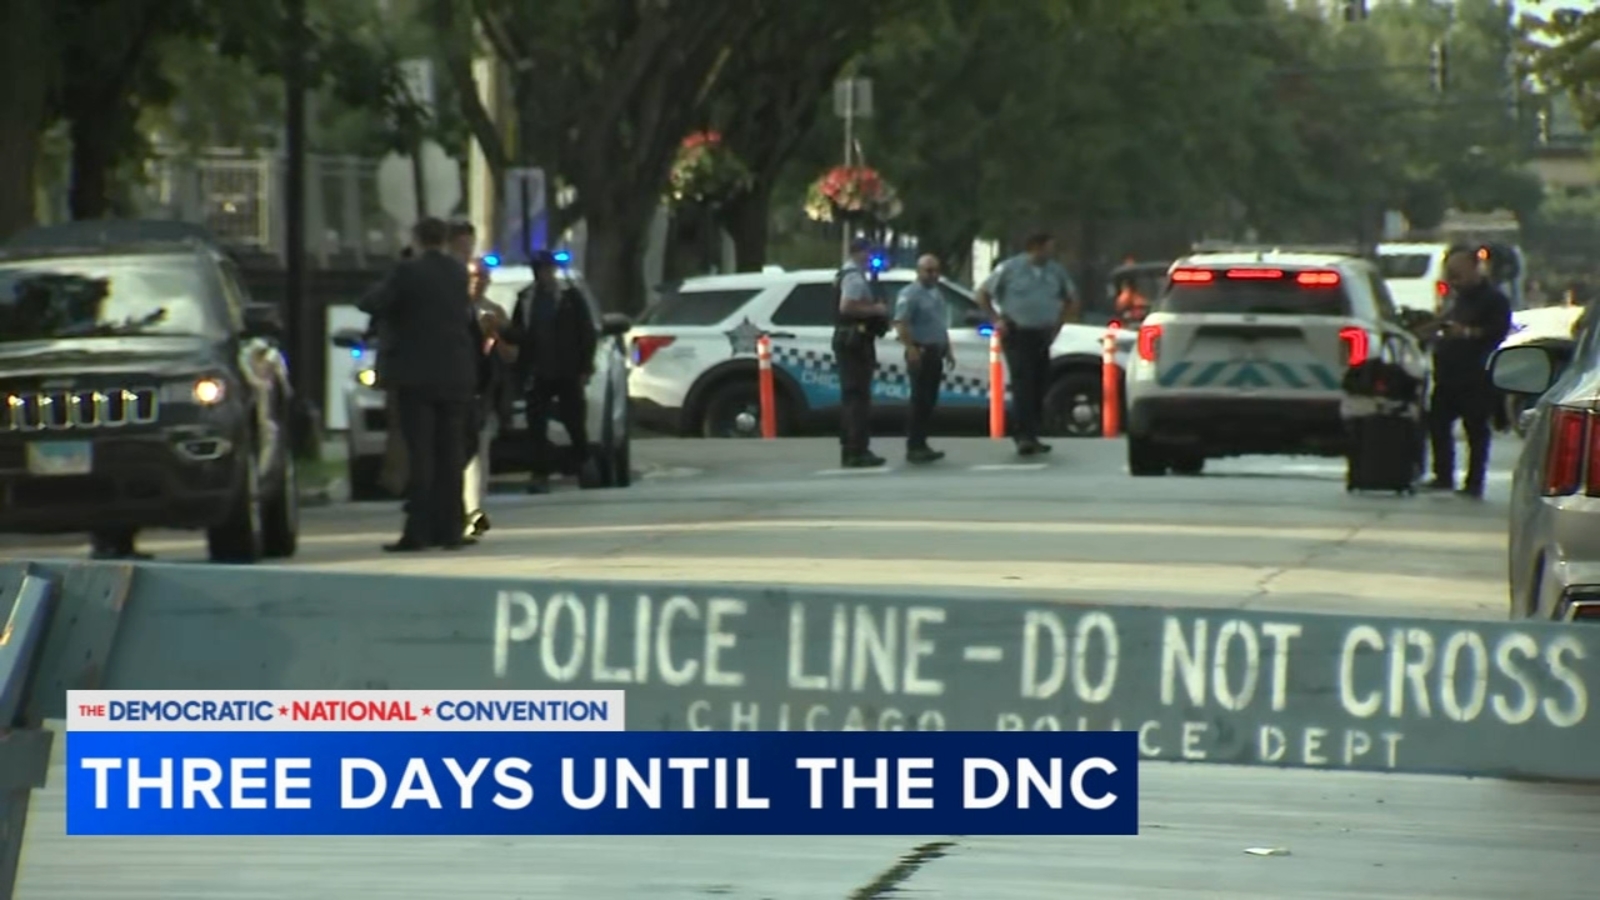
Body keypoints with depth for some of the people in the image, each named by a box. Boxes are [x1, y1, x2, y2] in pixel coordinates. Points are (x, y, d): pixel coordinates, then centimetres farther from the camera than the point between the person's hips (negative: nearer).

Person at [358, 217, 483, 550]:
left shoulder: (409, 272, -10)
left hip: (417, 375, -4)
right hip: (456, 376, 4)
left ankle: (417, 531, -9)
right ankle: (449, 528, 6)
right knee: (450, 453, 7)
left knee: (419, 453, -4)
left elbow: (370, 304, -11)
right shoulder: (459, 273, 6)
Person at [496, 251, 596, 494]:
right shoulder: (526, 300, 8)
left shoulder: (571, 297, 1)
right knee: (537, 428, -3)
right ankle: (541, 475, -1)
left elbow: (588, 334, 0)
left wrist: (585, 368, -6)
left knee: (576, 424, 2)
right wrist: (505, 330, -12)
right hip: (538, 374, 3)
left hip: (567, 373, -3)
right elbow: (518, 335, 11)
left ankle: (585, 470, 19)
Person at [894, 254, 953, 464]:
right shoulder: (910, 294, -9)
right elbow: (900, 323, -19)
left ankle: (921, 445, 12)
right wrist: (911, 348, -28)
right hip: (921, 352, -9)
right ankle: (914, 448, -11)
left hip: (935, 353, 9)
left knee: (929, 402, 8)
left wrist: (948, 350, 23)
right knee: (920, 401, -11)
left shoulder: (936, 294, 19)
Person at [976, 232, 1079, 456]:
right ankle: (1023, 435, -20)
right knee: (1023, 384, -15)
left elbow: (1071, 299, 22)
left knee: (1039, 387, 5)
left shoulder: (1056, 271, 8)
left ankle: (1031, 437, 13)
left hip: (1041, 336, 5)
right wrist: (996, 321, -3)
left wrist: (1058, 323, 11)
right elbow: (983, 295, 4)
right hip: (1017, 335, -5)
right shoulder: (1010, 269, -4)